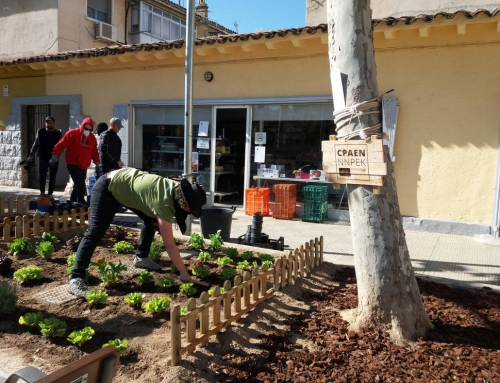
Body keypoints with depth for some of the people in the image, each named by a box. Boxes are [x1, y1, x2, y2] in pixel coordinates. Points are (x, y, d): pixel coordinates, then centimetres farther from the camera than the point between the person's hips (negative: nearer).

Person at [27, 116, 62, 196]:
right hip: (43, 158, 0)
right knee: (42, 176, 1)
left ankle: (50, 193, 14)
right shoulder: (40, 131, 4)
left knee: (52, 177, 4)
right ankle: (42, 192, 17)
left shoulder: (58, 133, 2)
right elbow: (36, 144, 11)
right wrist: (31, 155, 11)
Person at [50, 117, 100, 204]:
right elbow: (61, 144, -10)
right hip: (73, 164, -6)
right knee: (80, 186, -14)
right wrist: (55, 155, -16)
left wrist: (97, 162, 5)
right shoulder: (73, 133, -7)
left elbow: (94, 152, 15)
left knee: (78, 186, 14)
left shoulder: (92, 138, 10)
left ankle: (72, 203, 28)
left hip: (83, 166, 7)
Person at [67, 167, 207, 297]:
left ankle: (141, 257, 25)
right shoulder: (163, 203, -35)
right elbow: (169, 245, -32)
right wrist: (184, 274, -28)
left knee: (151, 220, 11)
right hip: (107, 188, -9)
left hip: (124, 182, 9)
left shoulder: (178, 189, -12)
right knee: (95, 233, -15)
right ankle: (76, 279, -14)